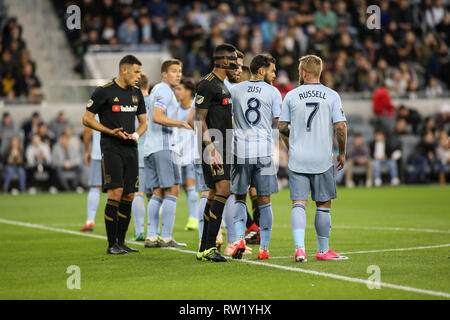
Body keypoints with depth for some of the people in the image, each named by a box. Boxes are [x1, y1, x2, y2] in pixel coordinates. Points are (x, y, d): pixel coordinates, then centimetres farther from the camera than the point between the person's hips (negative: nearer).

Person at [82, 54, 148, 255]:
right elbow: (87, 119, -4)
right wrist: (110, 131, -14)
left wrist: (137, 134, 0)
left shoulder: (136, 93, 13)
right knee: (116, 192, -14)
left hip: (131, 148, 6)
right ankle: (111, 245, -10)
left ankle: (121, 242, 15)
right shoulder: (104, 92, -6)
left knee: (129, 196, 5)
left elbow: (143, 121, 22)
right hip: (111, 148, -6)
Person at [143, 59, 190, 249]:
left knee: (157, 193, 7)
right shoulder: (164, 91, -8)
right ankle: (166, 237, -11)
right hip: (163, 147, -10)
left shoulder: (157, 90, 23)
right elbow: (157, 117, -22)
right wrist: (182, 123, -24)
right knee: (172, 190, -8)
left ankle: (151, 237, 2)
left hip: (150, 148, 10)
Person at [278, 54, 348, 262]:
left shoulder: (291, 96, 3)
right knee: (323, 205, 10)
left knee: (298, 204, 0)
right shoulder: (331, 96, 0)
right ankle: (323, 250, 17)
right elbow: (340, 126, -5)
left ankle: (299, 247, -17)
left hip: (297, 159, 0)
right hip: (323, 159, 0)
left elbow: (282, 126, 6)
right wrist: (342, 153, 8)